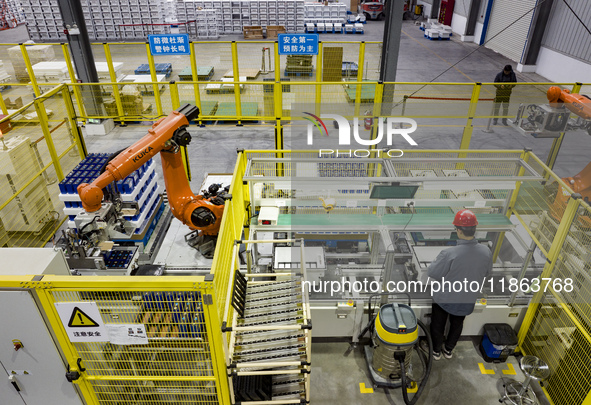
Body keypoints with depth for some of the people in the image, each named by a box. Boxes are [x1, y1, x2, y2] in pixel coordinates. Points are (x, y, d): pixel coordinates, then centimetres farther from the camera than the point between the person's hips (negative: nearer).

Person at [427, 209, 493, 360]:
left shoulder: (449, 254, -36)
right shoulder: (486, 252, -20)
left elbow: (432, 273, -21)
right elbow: (487, 275, -2)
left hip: (444, 298, -4)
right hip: (468, 300, 4)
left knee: (438, 325, 23)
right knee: (457, 324, 30)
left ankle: (436, 351, 43)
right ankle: (449, 349, 49)